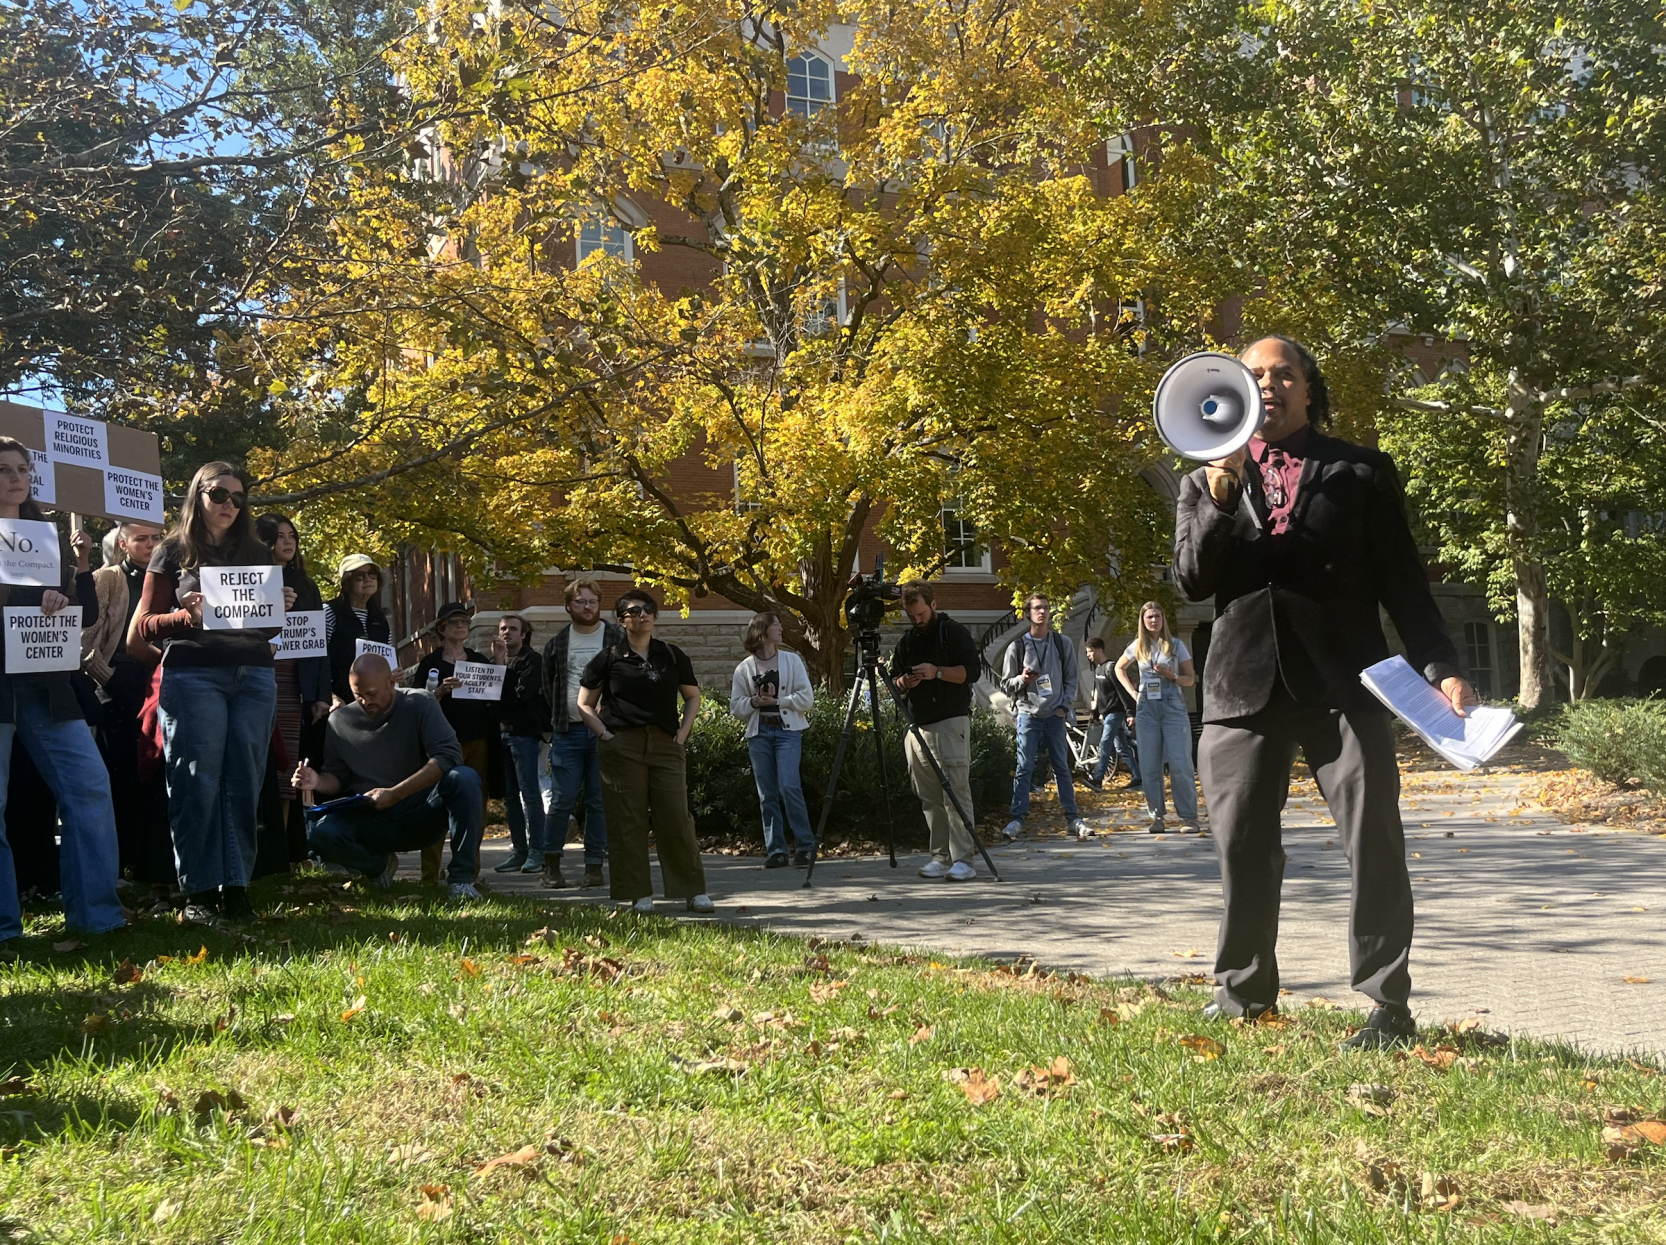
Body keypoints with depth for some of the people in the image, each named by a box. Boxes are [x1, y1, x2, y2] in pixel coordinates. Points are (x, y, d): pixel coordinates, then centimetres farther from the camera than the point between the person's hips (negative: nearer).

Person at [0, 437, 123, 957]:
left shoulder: (49, 538, 15)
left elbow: (86, 617, 13)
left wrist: (81, 568, -2)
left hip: (44, 681, 4)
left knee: (89, 786, -4)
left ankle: (96, 912, 3)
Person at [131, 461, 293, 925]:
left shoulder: (257, 554, 19)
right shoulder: (174, 552, 10)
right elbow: (144, 626, 6)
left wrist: (282, 609, 0)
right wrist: (186, 616, -13)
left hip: (254, 676, 3)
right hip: (193, 674, -3)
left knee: (243, 783, -1)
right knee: (197, 784, -7)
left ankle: (236, 887, 2)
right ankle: (199, 892, -2)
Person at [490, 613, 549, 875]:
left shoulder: (532, 660, -1)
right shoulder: (496, 660, 18)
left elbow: (522, 693, -14)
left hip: (524, 732, -6)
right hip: (501, 731, 7)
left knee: (529, 792, -7)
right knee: (509, 796, 7)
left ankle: (536, 852, -5)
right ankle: (519, 850, 12)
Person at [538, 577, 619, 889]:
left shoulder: (618, 638, 3)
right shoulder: (557, 643, 10)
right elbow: (548, 686, 18)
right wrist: (559, 716, 9)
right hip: (568, 732, 1)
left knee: (599, 801, 3)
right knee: (562, 800, -1)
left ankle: (594, 864, 10)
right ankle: (551, 862, 11)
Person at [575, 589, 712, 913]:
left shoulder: (672, 655, 11)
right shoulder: (609, 658, 4)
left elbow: (693, 696, 19)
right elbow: (584, 704, 9)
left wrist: (682, 734, 7)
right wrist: (604, 734, -4)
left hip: (665, 744, 2)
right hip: (621, 748, -1)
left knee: (676, 817, -3)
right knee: (628, 820, 0)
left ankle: (694, 891, 4)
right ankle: (638, 894, 8)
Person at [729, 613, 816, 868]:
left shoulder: (792, 660, 6)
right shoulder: (744, 668, 7)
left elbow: (806, 698, 1)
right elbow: (736, 706, 7)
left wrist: (777, 701, -9)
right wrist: (755, 701, -11)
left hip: (788, 730, -2)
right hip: (759, 733, 2)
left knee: (789, 787, -16)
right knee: (767, 794, 2)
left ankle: (806, 846, -7)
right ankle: (776, 850, 9)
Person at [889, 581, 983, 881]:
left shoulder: (954, 633, 0)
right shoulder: (905, 640, 18)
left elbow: (973, 670, -7)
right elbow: (894, 680, 22)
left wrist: (938, 672, -18)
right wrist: (903, 682, 0)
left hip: (951, 723, -6)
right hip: (917, 726, 6)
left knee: (956, 792, -10)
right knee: (929, 797, 5)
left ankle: (963, 860, -11)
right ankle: (941, 858, 10)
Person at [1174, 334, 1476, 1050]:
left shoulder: (1361, 473, 10)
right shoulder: (1206, 485, 15)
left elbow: (1402, 581, 6)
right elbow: (1191, 580, 2)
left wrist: (1441, 668, -4)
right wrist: (1222, 498, -11)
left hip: (1343, 682, -1)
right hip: (1245, 686, 2)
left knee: (1374, 846, -4)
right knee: (1241, 848, 5)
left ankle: (1387, 1005, 5)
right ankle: (1244, 991, 20)